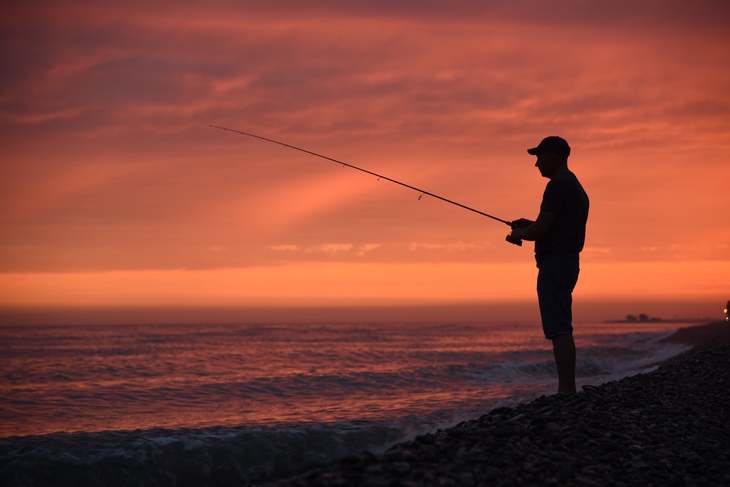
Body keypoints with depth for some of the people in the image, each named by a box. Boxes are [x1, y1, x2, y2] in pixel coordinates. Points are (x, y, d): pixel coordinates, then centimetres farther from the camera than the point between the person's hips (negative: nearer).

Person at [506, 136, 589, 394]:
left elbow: (540, 230, -16)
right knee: (561, 329, 11)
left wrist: (518, 234, 2)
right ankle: (567, 390, 12)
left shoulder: (558, 185, -13)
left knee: (559, 329, -11)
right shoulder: (576, 187, 19)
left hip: (554, 262, -10)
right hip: (568, 263, 10)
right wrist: (529, 226, 20)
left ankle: (566, 390, -14)